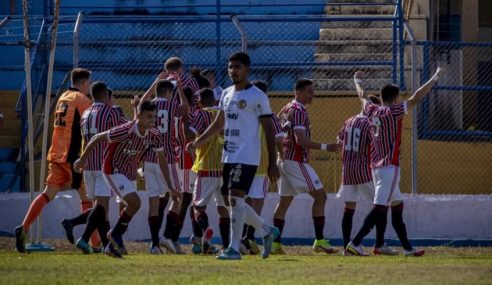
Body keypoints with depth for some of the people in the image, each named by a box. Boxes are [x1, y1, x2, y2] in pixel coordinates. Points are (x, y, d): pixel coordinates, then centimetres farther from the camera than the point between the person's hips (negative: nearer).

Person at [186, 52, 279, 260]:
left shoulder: (257, 96, -8)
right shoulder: (227, 94, 14)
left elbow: (269, 130, -9)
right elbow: (219, 125, 25)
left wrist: (272, 163, -12)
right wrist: (197, 143, 17)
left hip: (246, 157, -8)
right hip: (228, 156, 8)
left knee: (235, 198, -14)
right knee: (234, 201, 10)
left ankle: (234, 248, -11)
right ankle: (267, 231, 28)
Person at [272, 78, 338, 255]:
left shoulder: (287, 109, 15)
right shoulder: (298, 111, -14)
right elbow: (300, 140, -23)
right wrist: (324, 147, -24)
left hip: (284, 159, 10)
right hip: (296, 160, -10)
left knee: (284, 201, 12)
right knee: (320, 196, -8)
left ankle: (275, 243, 9)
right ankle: (319, 241, -13)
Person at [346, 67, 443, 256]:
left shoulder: (372, 111, 9)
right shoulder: (393, 112, -10)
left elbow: (362, 97, 29)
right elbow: (416, 98, -13)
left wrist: (358, 81, 50)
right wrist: (435, 78, -6)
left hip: (376, 167, 9)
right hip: (390, 167, -9)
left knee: (397, 205, 15)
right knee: (380, 207, -13)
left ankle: (407, 247, 17)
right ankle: (355, 243, -21)